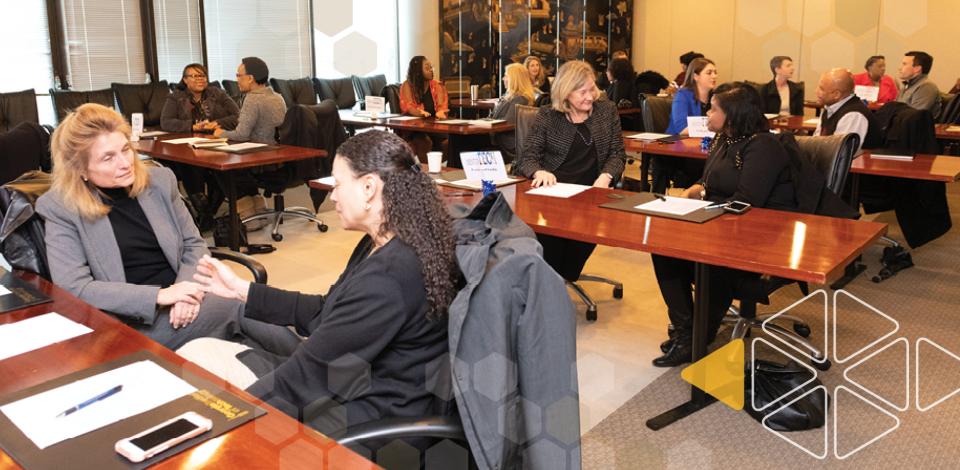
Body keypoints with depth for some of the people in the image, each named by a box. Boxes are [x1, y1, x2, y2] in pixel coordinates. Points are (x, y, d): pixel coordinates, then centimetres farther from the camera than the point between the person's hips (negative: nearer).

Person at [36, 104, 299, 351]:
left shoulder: (159, 180, 7)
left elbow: (194, 244, 10)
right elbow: (73, 288, -12)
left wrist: (186, 289, -12)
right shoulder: (62, 209, -3)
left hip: (182, 305, 4)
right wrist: (159, 295, -21)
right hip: (136, 320, -4)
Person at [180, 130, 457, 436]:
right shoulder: (381, 247, 4)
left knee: (197, 358, -3)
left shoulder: (387, 278, -28)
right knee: (198, 352, 8)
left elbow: (312, 369, -22)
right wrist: (241, 290, 15)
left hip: (371, 417, -9)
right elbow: (323, 314, 12)